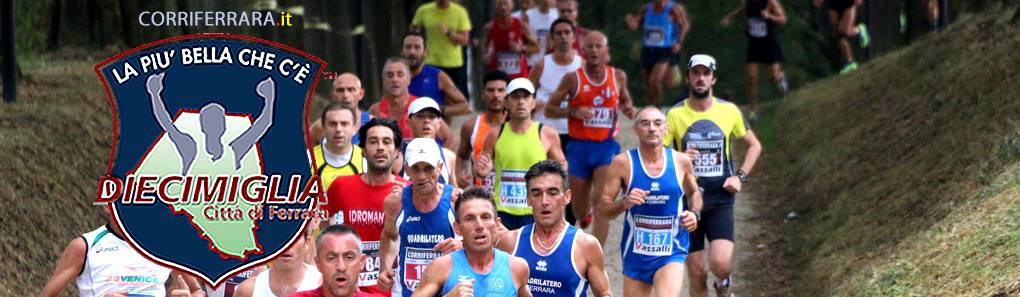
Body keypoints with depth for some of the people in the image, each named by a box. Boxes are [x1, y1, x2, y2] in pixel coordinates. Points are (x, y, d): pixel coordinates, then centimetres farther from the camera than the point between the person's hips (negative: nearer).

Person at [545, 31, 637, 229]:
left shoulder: (618, 77, 4)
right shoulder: (573, 79, -4)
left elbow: (625, 101, 22)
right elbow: (549, 110, 1)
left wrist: (628, 110, -2)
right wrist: (573, 112, -17)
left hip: (606, 146, 0)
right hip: (579, 147, 0)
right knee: (580, 212, 9)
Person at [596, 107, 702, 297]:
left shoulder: (681, 162, -1)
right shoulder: (623, 163, -6)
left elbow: (694, 193, 19)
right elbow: (603, 208, -4)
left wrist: (694, 213, -1)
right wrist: (625, 203, -24)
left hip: (671, 253, -1)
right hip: (635, 254, 1)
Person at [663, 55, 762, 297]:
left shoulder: (729, 111, 2)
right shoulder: (675, 115, -2)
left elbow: (754, 145, 15)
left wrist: (740, 176, 2)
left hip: (720, 201, 0)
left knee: (721, 263, -17)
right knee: (697, 274, 1)